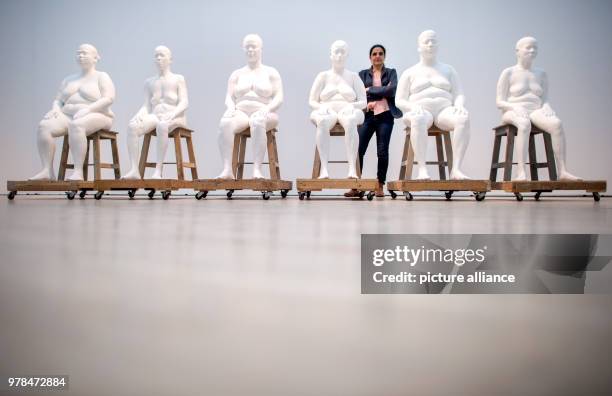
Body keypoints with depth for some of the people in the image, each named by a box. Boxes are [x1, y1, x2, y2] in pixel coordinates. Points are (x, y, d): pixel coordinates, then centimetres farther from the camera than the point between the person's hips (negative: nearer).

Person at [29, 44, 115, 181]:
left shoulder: (101, 77, 6)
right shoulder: (68, 80, 24)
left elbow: (108, 99, -10)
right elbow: (58, 100, 21)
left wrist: (87, 109, -23)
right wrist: (56, 108, -4)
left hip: (95, 117, -6)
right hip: (68, 117, 6)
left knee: (75, 126, -40)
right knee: (44, 126, -24)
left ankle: (78, 172, -42)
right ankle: (47, 171, -27)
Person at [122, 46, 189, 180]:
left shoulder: (178, 79, 12)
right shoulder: (149, 82, 23)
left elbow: (184, 102, -1)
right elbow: (147, 105, 14)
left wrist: (172, 114, -22)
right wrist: (140, 113, -10)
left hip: (174, 118, -3)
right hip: (155, 116, 4)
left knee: (162, 125, -42)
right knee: (132, 126, -30)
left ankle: (158, 170, -42)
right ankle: (134, 170, -37)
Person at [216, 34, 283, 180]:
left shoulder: (271, 73, 14)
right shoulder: (237, 74, 21)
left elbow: (279, 98, 3)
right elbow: (229, 97, 11)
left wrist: (266, 109, -18)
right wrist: (231, 107, -13)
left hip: (263, 114, -2)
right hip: (241, 113, 2)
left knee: (257, 122, -41)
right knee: (225, 122, -35)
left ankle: (257, 170, -48)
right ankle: (227, 170, -43)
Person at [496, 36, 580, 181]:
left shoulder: (541, 74, 19)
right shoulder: (508, 73, 6)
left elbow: (545, 100, 16)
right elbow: (500, 102, 0)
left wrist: (546, 107, -8)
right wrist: (515, 107, -20)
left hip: (535, 112, 4)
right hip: (513, 113, -4)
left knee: (556, 123, -31)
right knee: (525, 124, -42)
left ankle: (563, 171, -34)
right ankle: (521, 173, -50)